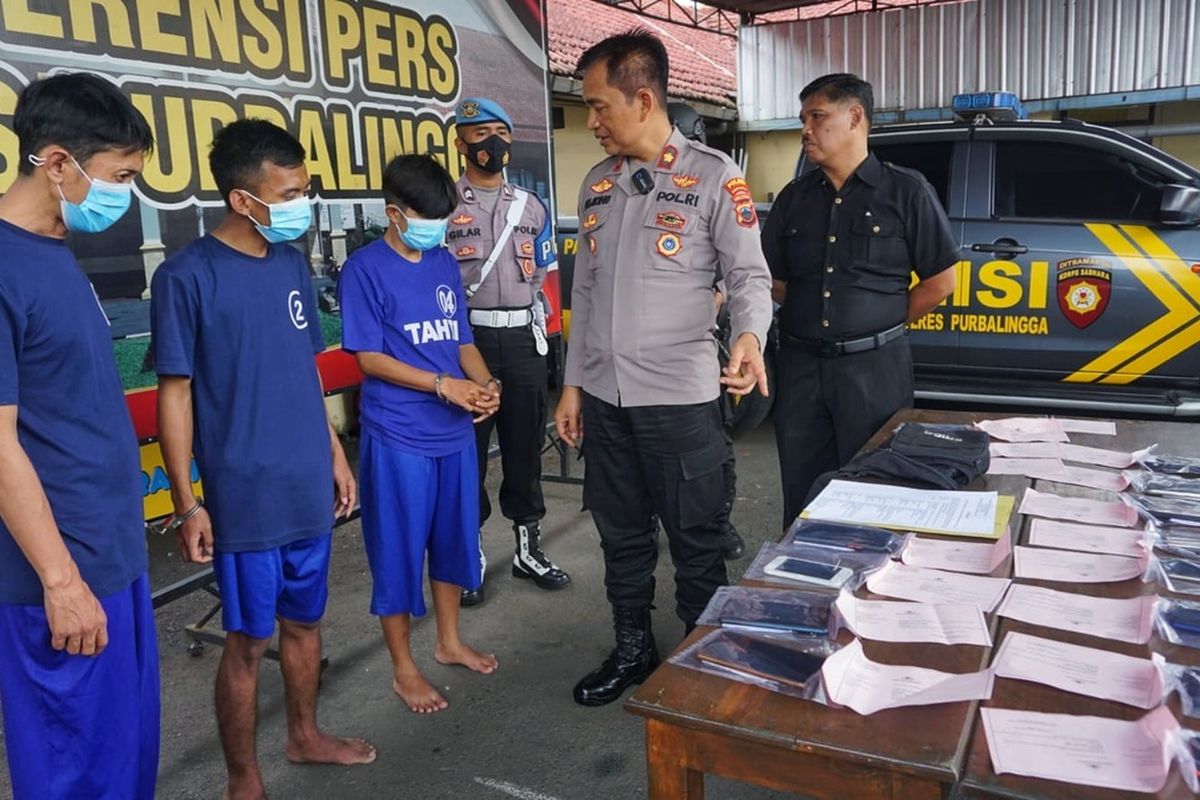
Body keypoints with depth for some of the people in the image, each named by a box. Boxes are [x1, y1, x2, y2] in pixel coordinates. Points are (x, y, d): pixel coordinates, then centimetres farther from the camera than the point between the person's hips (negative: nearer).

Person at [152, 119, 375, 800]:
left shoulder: (293, 262, 5)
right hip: (245, 495, -6)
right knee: (249, 640, 7)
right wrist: (187, 502, -12)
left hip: (309, 485, 6)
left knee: (306, 619, 19)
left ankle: (306, 735, 40)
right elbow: (175, 393, -10)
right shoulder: (188, 276, -13)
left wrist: (336, 455, 15)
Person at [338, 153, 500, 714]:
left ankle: (450, 642, 36)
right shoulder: (364, 269, -9)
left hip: (455, 432, 6)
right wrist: (443, 384, -20)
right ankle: (403, 668, 21)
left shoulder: (445, 263, 9)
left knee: (454, 538, 17)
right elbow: (369, 359, -13)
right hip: (398, 437, -6)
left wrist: (485, 382, -6)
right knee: (398, 551, 5)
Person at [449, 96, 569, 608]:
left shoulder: (532, 208, 14)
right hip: (468, 337, -4)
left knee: (525, 443, 10)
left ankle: (528, 547, 24)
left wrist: (538, 335, 10)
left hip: (524, 339, 4)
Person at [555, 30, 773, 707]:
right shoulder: (597, 184, 11)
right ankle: (633, 651, 34)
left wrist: (750, 336, -28)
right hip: (604, 397, 6)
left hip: (681, 397, -5)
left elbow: (750, 274, -6)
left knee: (696, 541, 6)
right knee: (622, 536, 16)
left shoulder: (714, 177, -6)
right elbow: (586, 289, 14)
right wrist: (573, 383, 12)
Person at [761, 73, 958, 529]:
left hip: (874, 367, -3)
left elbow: (940, 281, 1)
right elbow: (776, 281, 14)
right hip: (800, 366, 4)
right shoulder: (795, 197, 11)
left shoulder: (905, 191, 0)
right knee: (802, 492, 10)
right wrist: (814, 320, 4)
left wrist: (883, 325, 3)